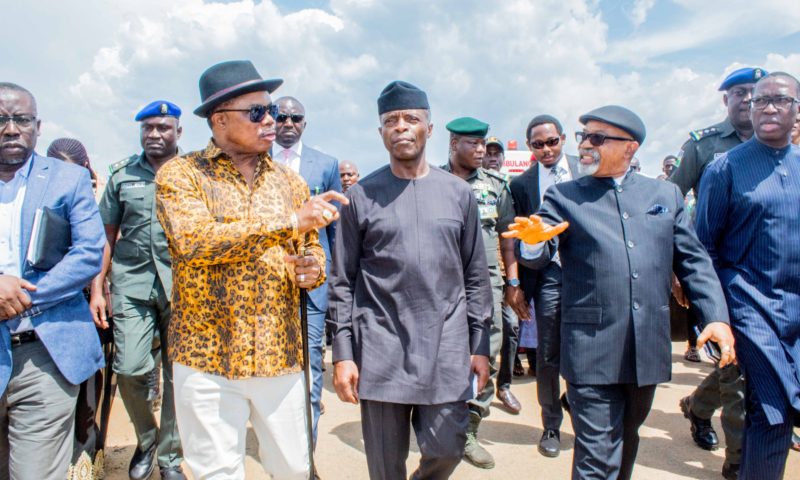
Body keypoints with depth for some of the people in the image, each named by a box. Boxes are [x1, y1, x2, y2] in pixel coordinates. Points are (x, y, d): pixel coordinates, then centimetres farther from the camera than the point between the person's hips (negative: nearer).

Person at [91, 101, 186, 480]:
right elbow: (108, 235, 12)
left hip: (182, 286, -1)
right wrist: (97, 288, 7)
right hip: (131, 282, 2)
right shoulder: (122, 174, 10)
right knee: (130, 369, -6)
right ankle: (146, 438, 23)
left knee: (177, 374, 5)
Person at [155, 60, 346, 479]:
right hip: (207, 359, -3)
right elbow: (195, 240, -21)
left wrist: (314, 268, -9)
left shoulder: (289, 181, 9)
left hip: (281, 356, 4)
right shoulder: (179, 174, -4)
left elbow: (311, 248, 15)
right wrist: (289, 220, -26)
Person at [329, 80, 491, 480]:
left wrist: (480, 345, 5)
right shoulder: (361, 196, 1)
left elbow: (476, 276, 8)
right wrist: (342, 354, -3)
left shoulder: (459, 193, 6)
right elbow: (343, 282, 1)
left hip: (446, 349, 1)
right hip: (380, 352, -1)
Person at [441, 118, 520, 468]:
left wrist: (513, 281, 9)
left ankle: (467, 432, 18)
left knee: (486, 358, 4)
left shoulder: (495, 184, 10)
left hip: (487, 282, 3)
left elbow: (508, 235, 13)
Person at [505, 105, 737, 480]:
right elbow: (538, 257, -10)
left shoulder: (666, 194, 8)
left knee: (627, 439, 22)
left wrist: (717, 317, -2)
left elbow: (693, 261, 9)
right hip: (592, 349, -3)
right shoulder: (563, 196, 1)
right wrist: (534, 241, -33)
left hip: (649, 347, 4)